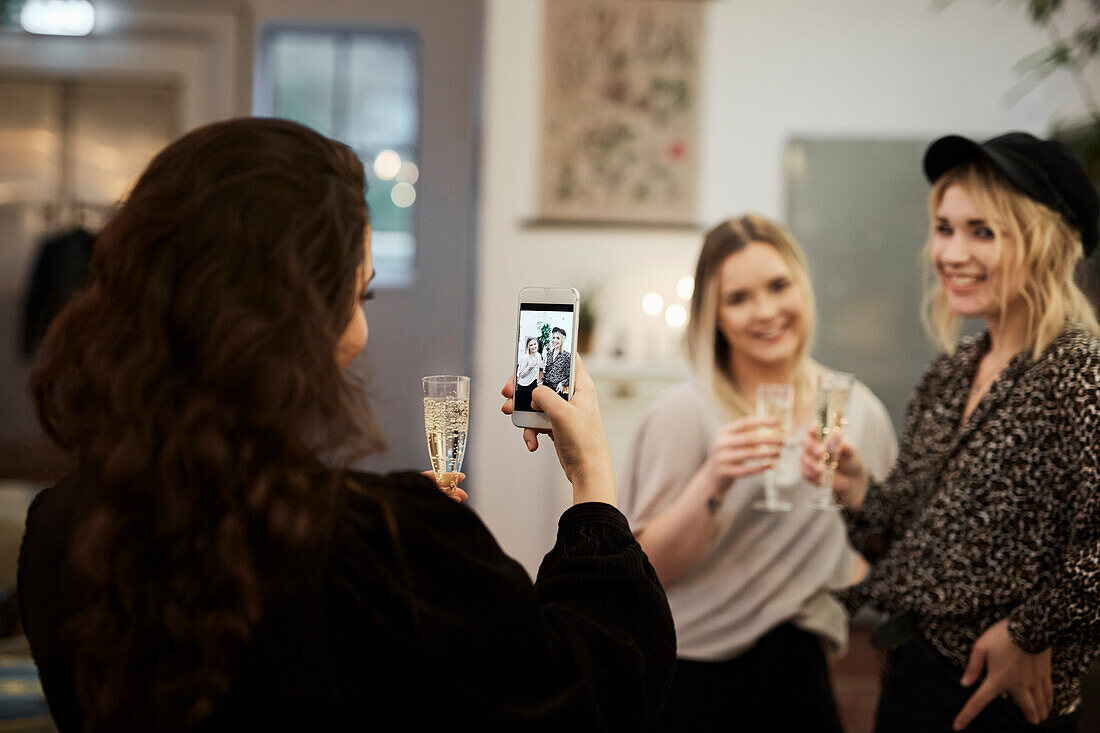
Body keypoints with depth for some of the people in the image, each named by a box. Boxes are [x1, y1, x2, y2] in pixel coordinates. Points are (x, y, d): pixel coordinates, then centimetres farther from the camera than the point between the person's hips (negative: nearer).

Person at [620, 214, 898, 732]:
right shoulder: (684, 412, -11)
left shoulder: (859, 410, 2)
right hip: (692, 680, -4)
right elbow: (648, 567, -13)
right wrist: (713, 482, -26)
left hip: (799, 672, 4)